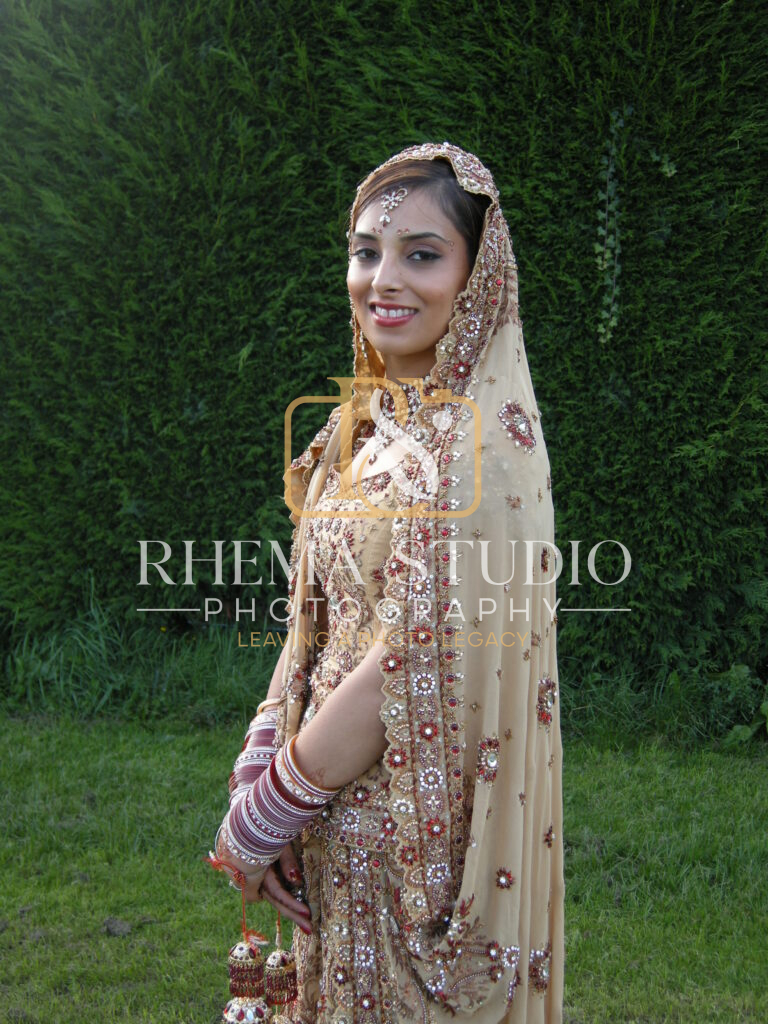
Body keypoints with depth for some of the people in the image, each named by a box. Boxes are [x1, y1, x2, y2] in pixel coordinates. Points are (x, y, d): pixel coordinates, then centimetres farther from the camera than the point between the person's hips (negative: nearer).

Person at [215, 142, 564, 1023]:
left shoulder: (475, 443, -21)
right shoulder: (372, 422, 5)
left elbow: (419, 671, -24)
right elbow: (320, 620, 7)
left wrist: (266, 811, -14)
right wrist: (268, 764, -4)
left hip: (411, 836, -7)